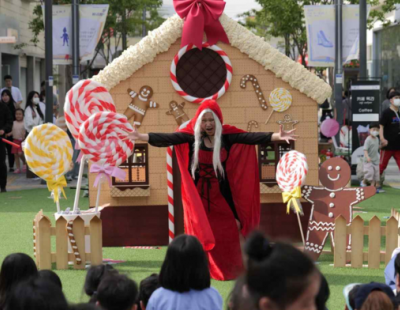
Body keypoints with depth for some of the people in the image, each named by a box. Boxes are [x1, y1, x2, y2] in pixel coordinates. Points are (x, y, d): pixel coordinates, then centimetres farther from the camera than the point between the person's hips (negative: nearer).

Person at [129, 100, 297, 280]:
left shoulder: (227, 136, -4)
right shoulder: (192, 136, -7)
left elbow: (252, 137, -12)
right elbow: (167, 138, -16)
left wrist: (277, 137, -24)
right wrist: (142, 137, -28)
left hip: (220, 195, 1)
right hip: (198, 195, -1)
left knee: (226, 233, 1)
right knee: (200, 233, 0)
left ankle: (230, 271, 13)